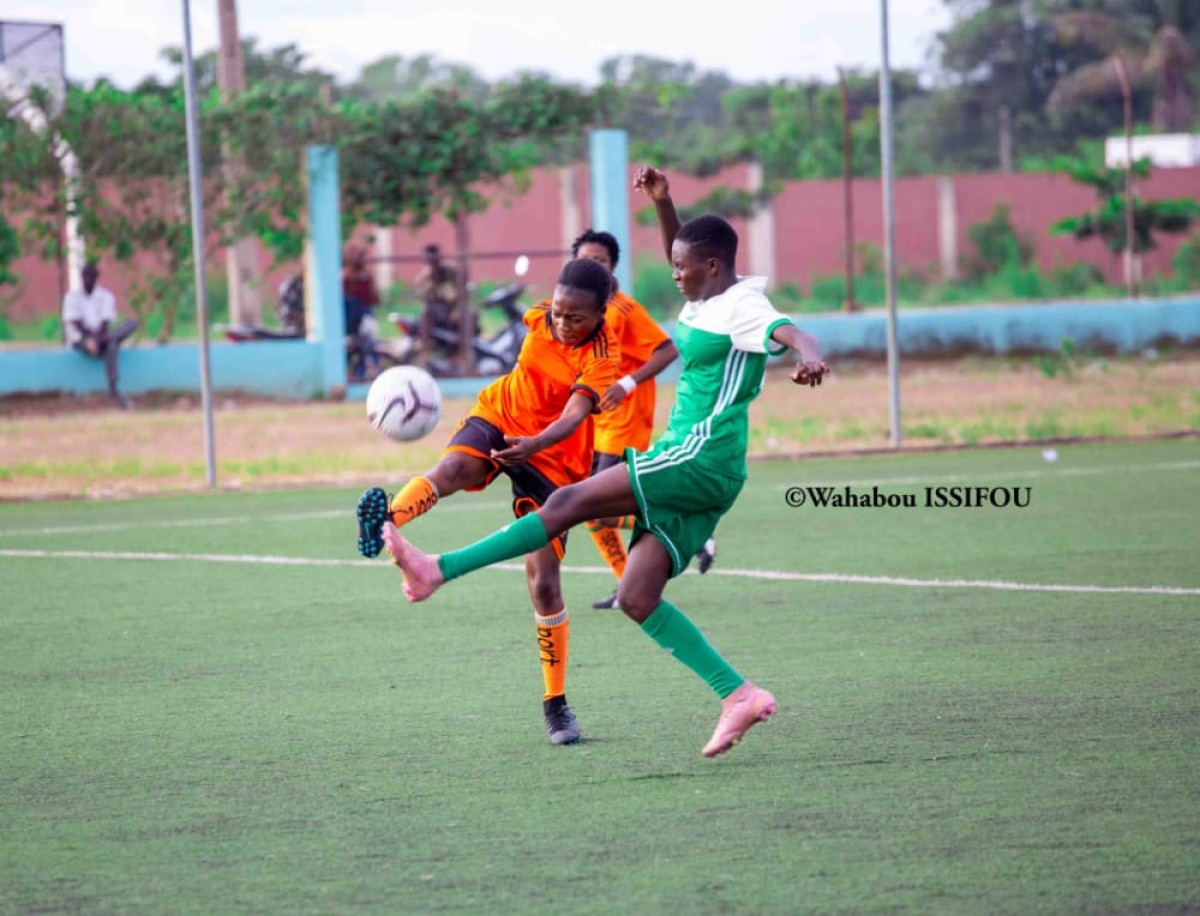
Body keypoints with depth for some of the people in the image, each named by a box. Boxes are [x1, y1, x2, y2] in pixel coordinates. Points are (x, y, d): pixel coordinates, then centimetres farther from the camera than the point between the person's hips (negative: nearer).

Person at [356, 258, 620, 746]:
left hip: (555, 460, -3)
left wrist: (534, 444, -55)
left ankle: (556, 703, 6)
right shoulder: (539, 319, -5)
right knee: (453, 467, -34)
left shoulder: (601, 359, -20)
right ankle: (386, 521, -65)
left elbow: (574, 416, -36)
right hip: (500, 415, 3)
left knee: (543, 581, -8)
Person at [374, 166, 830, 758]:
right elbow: (678, 254, 37)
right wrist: (662, 203, 22)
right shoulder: (705, 303, 19)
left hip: (700, 460, -10)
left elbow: (790, 333, -28)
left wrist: (808, 355, -50)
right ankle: (739, 695, -2)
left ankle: (438, 570, -18)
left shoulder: (742, 308, -9)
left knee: (570, 503, -15)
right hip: (689, 469, 10)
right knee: (637, 598, 2)